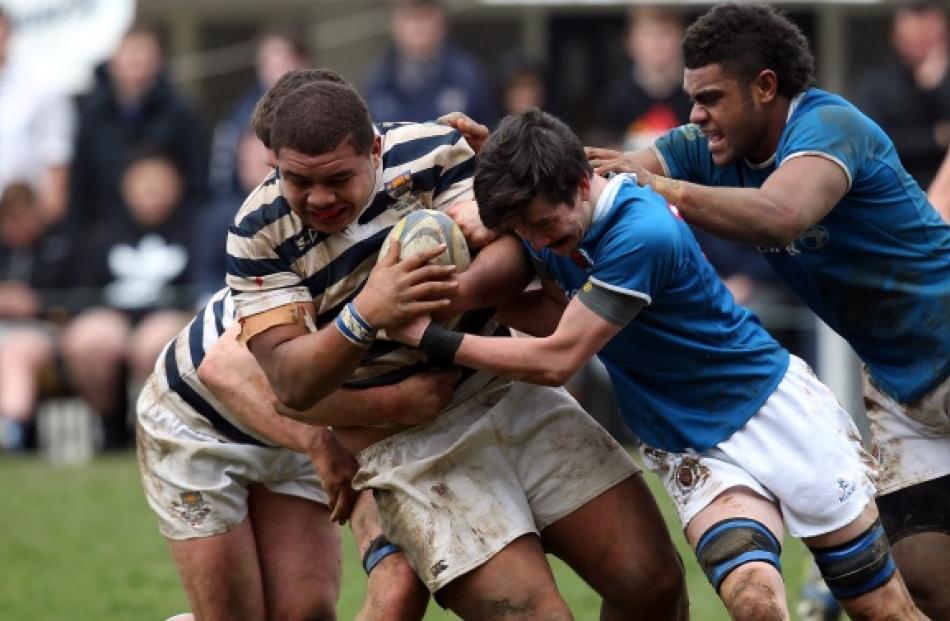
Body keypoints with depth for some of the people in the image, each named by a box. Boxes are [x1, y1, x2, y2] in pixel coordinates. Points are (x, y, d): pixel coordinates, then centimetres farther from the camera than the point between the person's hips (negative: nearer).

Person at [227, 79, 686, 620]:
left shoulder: (435, 152, -7)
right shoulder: (260, 233, -10)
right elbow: (292, 383, -18)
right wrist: (365, 316, -37)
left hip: (508, 390, 3)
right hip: (406, 446, -3)